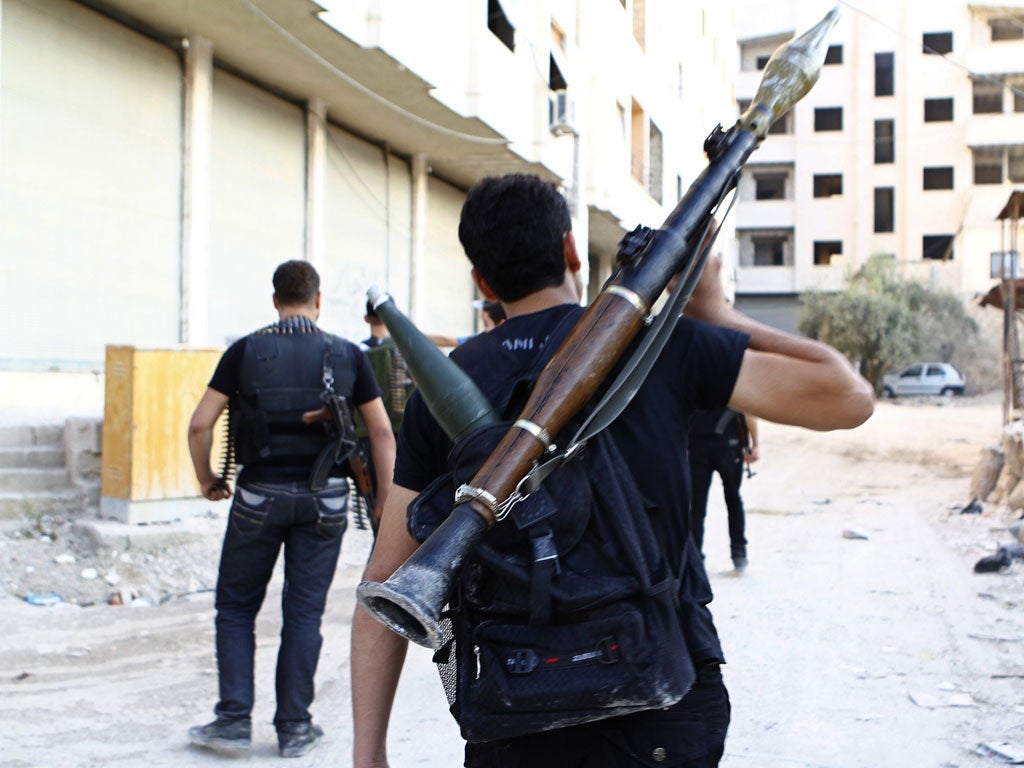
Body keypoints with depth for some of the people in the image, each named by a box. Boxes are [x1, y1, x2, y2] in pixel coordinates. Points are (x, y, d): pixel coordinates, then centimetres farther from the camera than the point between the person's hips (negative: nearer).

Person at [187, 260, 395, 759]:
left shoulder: (246, 351, -1)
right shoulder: (348, 355, 2)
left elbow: (200, 424, -4)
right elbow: (382, 432, 0)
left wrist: (207, 480, 11)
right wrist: (387, 503, 5)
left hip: (260, 495, -1)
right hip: (324, 500, 1)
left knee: (236, 607, 13)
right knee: (304, 612, 8)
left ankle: (235, 719, 11)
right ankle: (294, 728, 13)